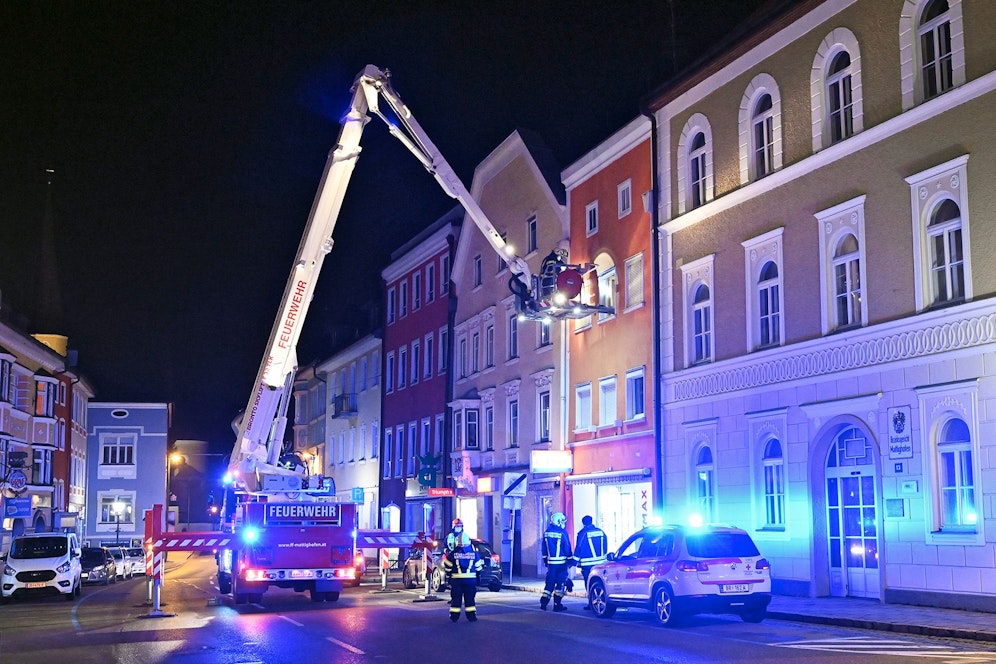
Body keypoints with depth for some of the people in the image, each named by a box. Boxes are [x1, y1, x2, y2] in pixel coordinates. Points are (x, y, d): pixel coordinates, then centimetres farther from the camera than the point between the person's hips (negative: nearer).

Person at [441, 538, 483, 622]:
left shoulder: (453, 553, -3)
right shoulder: (473, 553, 1)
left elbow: (447, 566, 1)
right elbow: (478, 567, 9)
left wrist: (448, 574, 19)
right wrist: (477, 575, 26)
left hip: (456, 580, -1)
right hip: (470, 580, 1)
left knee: (456, 598, 7)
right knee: (470, 599, 7)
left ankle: (454, 616, 10)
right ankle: (471, 616, 5)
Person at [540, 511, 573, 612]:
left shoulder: (547, 532, 7)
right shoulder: (562, 533, -12)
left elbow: (544, 549, 13)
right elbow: (567, 549, -9)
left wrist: (546, 560, 21)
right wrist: (570, 562, 0)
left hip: (550, 562, 5)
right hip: (561, 562, -5)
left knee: (549, 582, 11)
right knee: (560, 583, 2)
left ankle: (544, 602, 1)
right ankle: (557, 604, 2)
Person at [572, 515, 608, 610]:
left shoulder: (582, 533, -8)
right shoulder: (601, 532, 7)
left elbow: (578, 549, -5)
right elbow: (605, 547, 14)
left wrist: (575, 561, 4)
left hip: (587, 564, -5)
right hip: (601, 562, 5)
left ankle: (592, 604, -2)